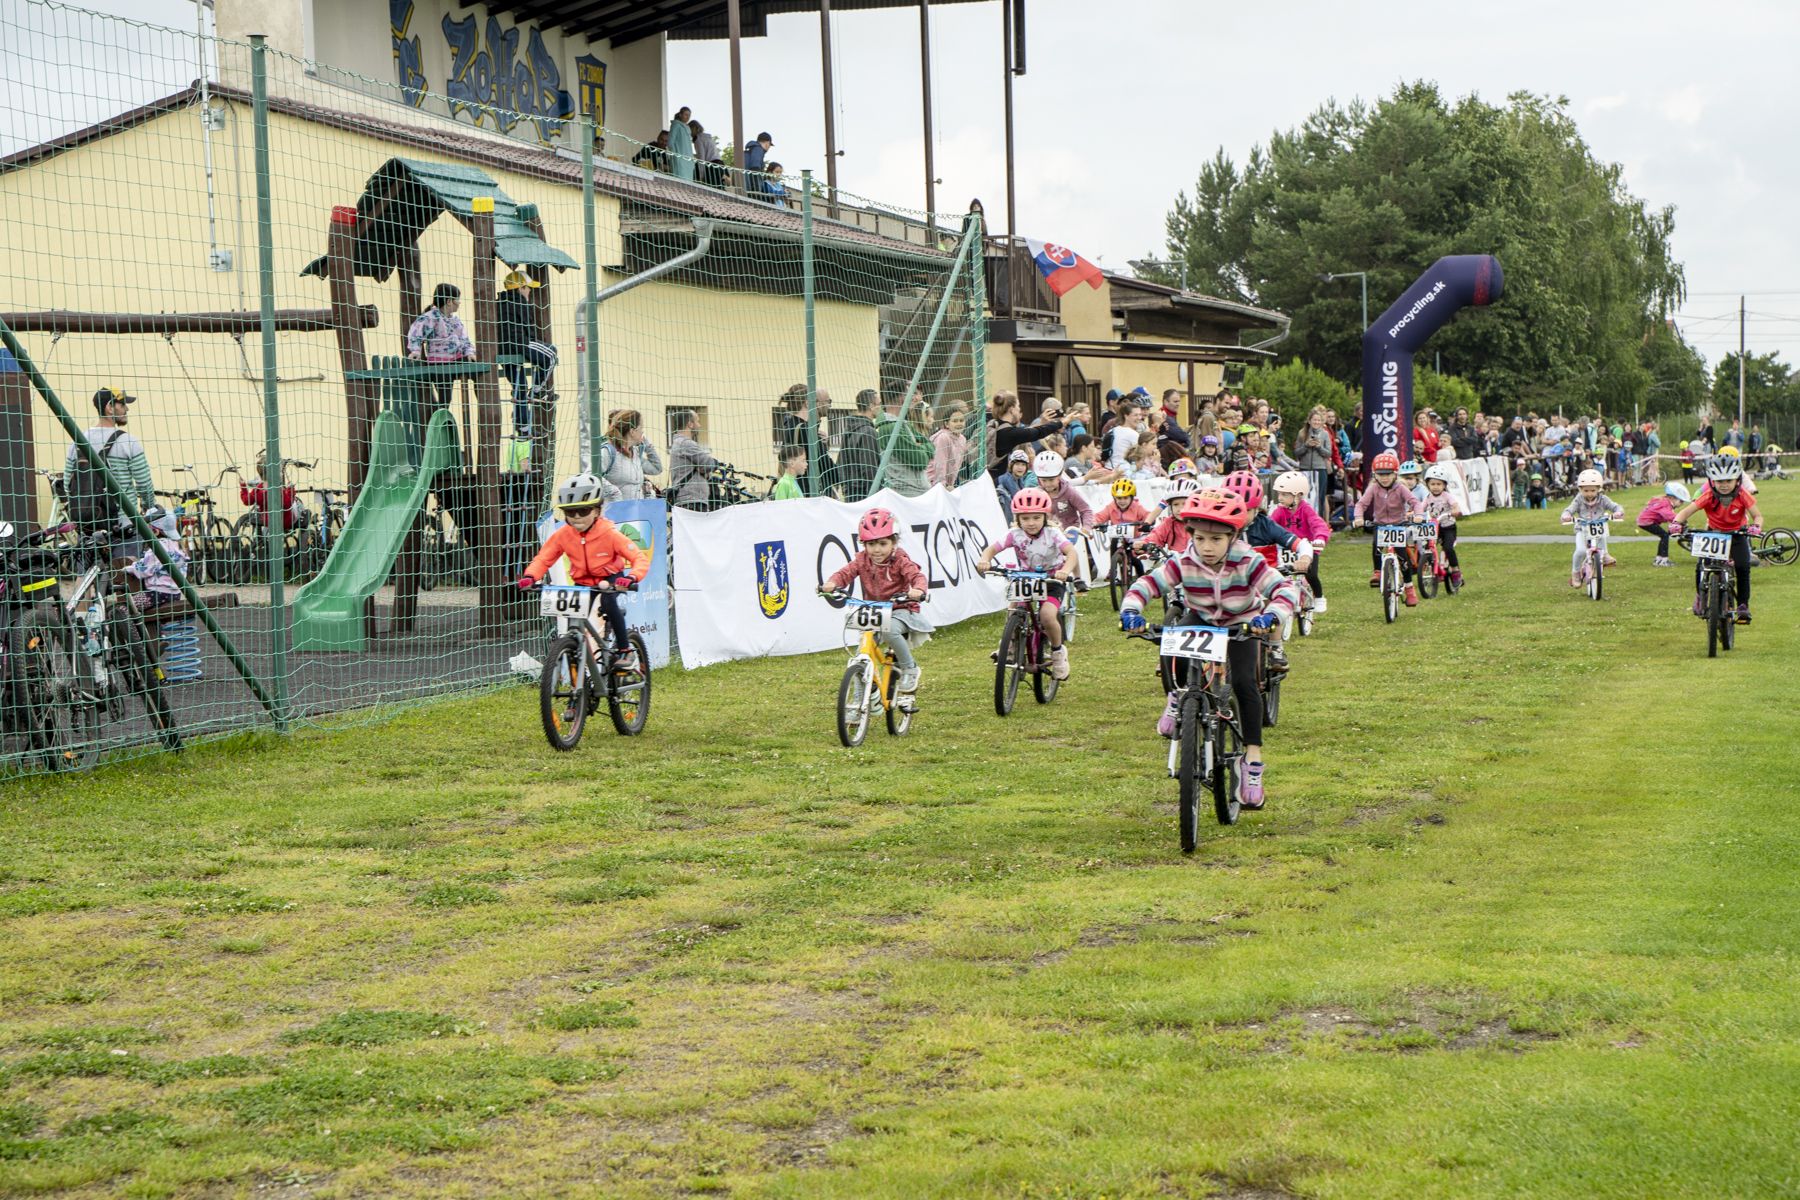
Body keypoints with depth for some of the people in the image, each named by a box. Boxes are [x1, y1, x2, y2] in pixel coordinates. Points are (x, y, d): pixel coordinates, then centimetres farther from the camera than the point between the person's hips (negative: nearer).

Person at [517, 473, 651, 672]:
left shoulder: (609, 534, -20)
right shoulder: (562, 535, -10)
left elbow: (640, 558, -24)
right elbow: (543, 559, -5)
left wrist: (631, 578, -45)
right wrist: (530, 577, -27)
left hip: (610, 579, -4)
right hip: (581, 582, 4)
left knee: (608, 601, -34)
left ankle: (625, 651, -21)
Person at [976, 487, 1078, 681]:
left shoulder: (1052, 534, -18)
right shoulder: (1015, 535, -12)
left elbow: (1071, 552, -31)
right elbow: (992, 549, -18)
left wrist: (1065, 570, -53)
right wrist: (984, 560, -42)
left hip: (1052, 580, -3)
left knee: (1047, 615, -26)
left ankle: (1058, 651, 2)